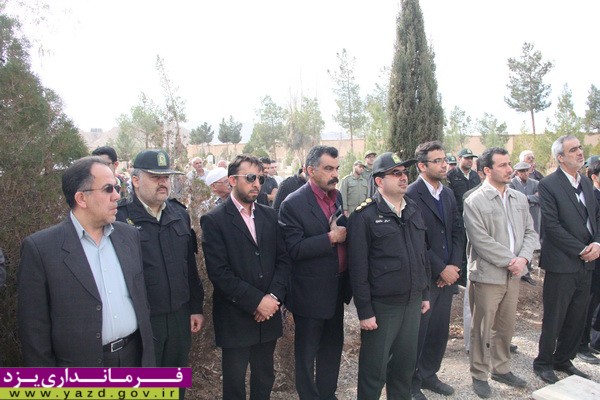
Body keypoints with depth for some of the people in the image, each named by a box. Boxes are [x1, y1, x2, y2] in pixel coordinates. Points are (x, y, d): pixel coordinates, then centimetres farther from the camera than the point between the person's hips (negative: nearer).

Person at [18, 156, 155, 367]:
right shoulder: (40, 247, -12)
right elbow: (34, 326, -8)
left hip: (135, 359, 4)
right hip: (81, 376, -4)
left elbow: (142, 298, 7)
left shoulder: (130, 235, 2)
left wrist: (149, 358, 8)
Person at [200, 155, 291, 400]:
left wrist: (273, 297, -10)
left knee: (265, 378, 17)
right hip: (235, 318, -4)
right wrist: (256, 301, -16)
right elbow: (219, 272, -16)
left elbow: (283, 259, 4)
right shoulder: (214, 221, -9)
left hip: (268, 314, 4)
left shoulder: (270, 216, 7)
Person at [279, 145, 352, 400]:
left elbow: (345, 235, 11)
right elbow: (293, 249, -23)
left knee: (333, 346, 22)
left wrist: (347, 230, -9)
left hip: (336, 289, 7)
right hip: (310, 292, -7)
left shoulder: (338, 197, 4)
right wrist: (331, 238, -25)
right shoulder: (293, 204, -16)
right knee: (307, 352, 12)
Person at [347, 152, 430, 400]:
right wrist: (364, 311, -14)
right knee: (375, 369, 7)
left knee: (406, 362, 18)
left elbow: (422, 254, 16)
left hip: (413, 302, 6)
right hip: (381, 305, -6)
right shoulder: (365, 216, -13)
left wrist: (425, 293, 15)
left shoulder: (413, 210, 8)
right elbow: (358, 267, -13)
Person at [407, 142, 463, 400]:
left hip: (447, 275, 7)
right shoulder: (411, 195, -15)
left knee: (440, 331, 15)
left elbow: (457, 231, 10)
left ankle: (428, 374, 35)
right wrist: (441, 269, -13)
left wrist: (454, 265, -3)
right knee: (417, 332, 7)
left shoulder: (448, 194, 10)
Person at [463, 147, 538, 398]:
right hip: (487, 275, -5)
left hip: (514, 275, 6)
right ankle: (479, 375, 23)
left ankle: (501, 368, 36)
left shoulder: (520, 198, 8)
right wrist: (509, 261, -15)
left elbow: (530, 232, 7)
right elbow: (481, 241, -17)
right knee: (482, 330, 6)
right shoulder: (474, 202, -11)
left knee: (506, 327, 17)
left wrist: (523, 258, -10)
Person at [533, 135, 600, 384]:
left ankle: (563, 360, 32)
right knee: (554, 319, 4)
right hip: (562, 263, -7)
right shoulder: (548, 185, -11)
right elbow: (552, 226, -16)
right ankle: (543, 363, 21)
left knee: (577, 318, 15)